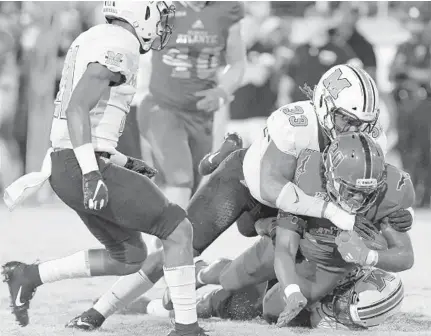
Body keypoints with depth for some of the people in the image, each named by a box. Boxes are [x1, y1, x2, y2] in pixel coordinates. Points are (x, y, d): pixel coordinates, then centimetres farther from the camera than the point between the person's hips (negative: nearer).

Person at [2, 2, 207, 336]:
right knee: (179, 230, -4)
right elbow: (77, 108, -23)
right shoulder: (119, 46, -12)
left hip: (66, 167, 10)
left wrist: (122, 162, 23)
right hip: (83, 168, -10)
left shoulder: (94, 39, 19)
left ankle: (29, 275, 20)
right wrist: (91, 173, -28)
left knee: (130, 255, 19)